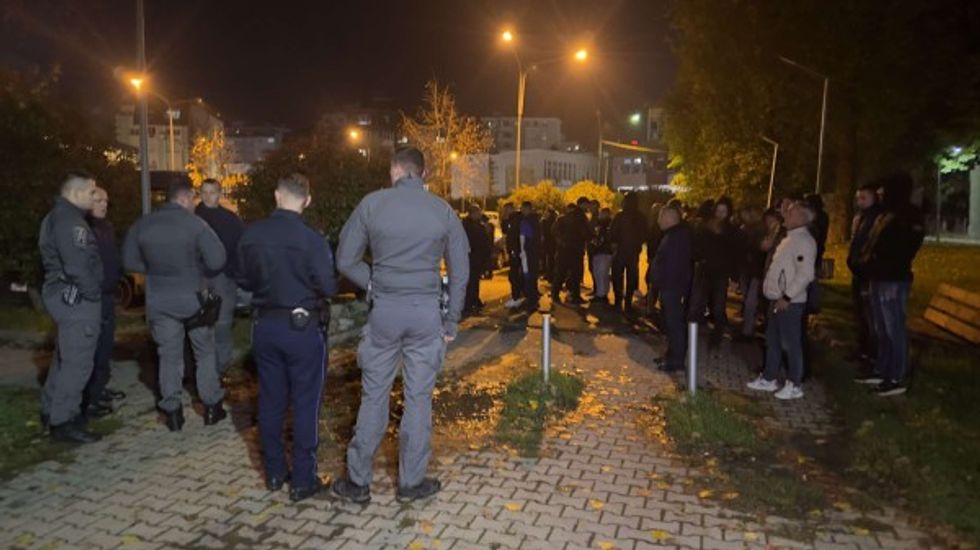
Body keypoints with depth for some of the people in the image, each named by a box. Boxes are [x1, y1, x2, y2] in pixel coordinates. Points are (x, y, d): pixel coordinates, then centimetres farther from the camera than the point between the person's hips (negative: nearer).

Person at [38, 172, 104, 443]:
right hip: (77, 299, -11)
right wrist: (92, 295, -15)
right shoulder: (70, 220, -18)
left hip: (64, 295, 11)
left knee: (64, 357, 21)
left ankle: (52, 410, 33)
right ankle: (63, 421, 3)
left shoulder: (57, 217, 17)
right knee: (77, 362, -4)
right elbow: (78, 265, -26)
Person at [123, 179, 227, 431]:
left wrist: (155, 269, 14)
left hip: (159, 300, 3)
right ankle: (212, 406, 17)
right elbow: (217, 260, -19)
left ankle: (172, 411, 16)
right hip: (193, 297, -3)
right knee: (205, 352, 12)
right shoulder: (194, 223, -14)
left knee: (169, 356, 12)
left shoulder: (142, 225, 0)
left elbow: (130, 262, 6)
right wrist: (195, 267, 1)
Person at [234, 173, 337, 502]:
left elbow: (241, 279, 7)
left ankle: (274, 473, 27)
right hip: (303, 328, -4)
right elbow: (328, 287, -15)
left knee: (271, 401, 15)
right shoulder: (312, 240, -18)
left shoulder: (250, 235, -3)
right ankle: (303, 481, 13)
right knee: (305, 404, 6)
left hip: (265, 325, 5)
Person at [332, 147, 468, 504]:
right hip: (426, 313, 0)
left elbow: (345, 260, 0)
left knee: (374, 396, 10)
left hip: (384, 310, 0)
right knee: (419, 397, 9)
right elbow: (460, 272, 4)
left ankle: (358, 481, 21)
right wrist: (451, 321, 9)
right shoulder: (443, 211, 2)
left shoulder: (372, 204, -1)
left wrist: (373, 284, 9)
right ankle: (411, 482, 21)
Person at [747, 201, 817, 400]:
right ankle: (769, 378, 27)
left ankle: (794, 385, 11)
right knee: (772, 341, 16)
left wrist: (787, 297, -23)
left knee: (790, 344, 0)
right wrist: (779, 296, 15)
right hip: (778, 299, 10)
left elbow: (806, 274, -24)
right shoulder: (790, 238, 16)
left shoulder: (804, 241, -15)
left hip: (790, 302, -10)